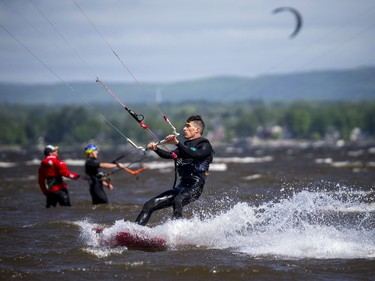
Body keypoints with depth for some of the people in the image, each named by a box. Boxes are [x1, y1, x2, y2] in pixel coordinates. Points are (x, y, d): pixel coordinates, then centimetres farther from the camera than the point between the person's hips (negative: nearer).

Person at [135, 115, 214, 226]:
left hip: (194, 187, -8)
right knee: (149, 205, 1)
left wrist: (177, 143, -32)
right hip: (181, 187, 8)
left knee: (177, 201, -38)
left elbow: (195, 155, -22)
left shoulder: (205, 146, 1)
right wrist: (156, 149, -13)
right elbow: (170, 155, 6)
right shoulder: (186, 145, 24)